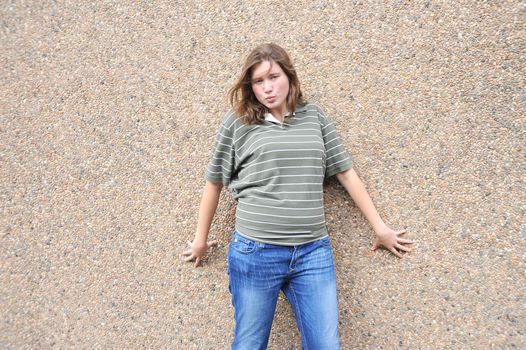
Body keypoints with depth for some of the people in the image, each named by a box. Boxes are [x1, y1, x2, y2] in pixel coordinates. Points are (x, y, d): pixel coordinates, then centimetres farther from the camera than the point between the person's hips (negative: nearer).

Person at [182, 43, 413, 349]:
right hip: (254, 252, -2)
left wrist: (380, 227, 12)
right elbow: (215, 182, 9)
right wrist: (201, 239, 15)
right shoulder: (237, 122, 1)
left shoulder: (314, 116, 8)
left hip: (313, 252, 2)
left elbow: (346, 172, 11)